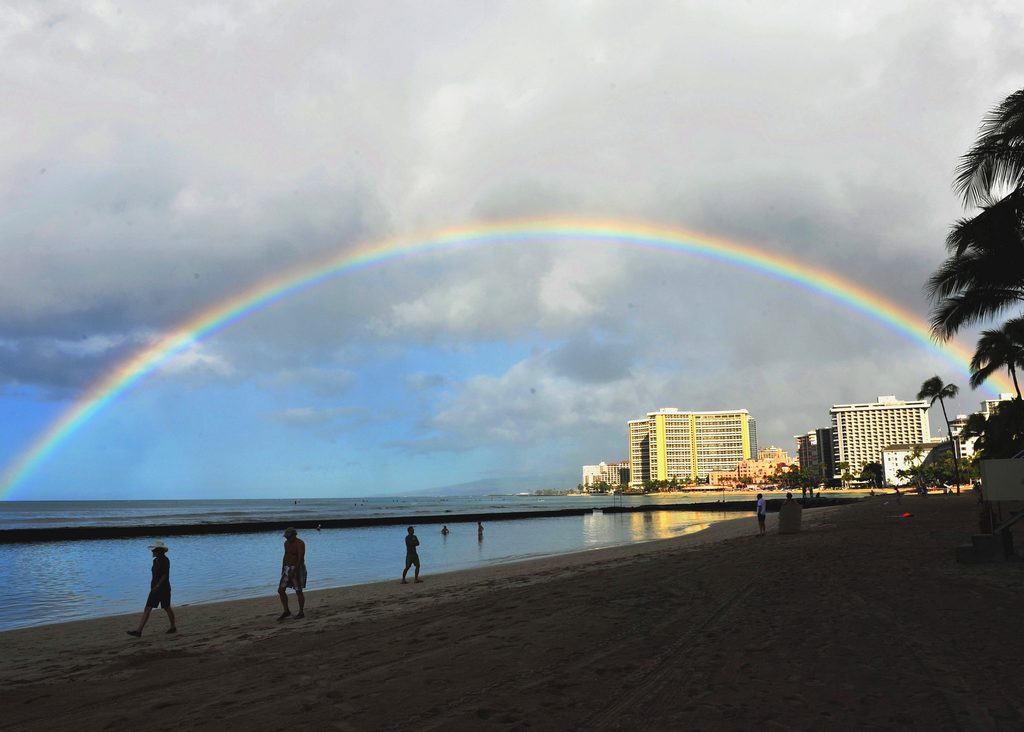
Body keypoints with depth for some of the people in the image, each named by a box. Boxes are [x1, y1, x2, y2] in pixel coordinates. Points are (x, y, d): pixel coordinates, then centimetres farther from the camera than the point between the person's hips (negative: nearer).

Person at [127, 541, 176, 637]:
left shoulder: (165, 560, -15)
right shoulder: (155, 560, 10)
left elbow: (165, 575, -20)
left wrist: (157, 586, -27)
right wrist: (153, 587, 20)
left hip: (163, 589, -8)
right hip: (155, 589, 8)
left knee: (167, 608, 5)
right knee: (147, 609, 0)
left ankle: (173, 627, 22)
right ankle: (139, 631, -3)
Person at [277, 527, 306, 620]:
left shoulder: (300, 543, -17)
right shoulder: (286, 543, 8)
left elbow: (301, 559, -22)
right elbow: (285, 556, 16)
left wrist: (294, 571, -27)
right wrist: (283, 570, 14)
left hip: (298, 569, -8)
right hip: (287, 569, 8)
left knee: (298, 592, 0)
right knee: (280, 590, 2)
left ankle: (301, 613, 13)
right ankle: (286, 611, 13)